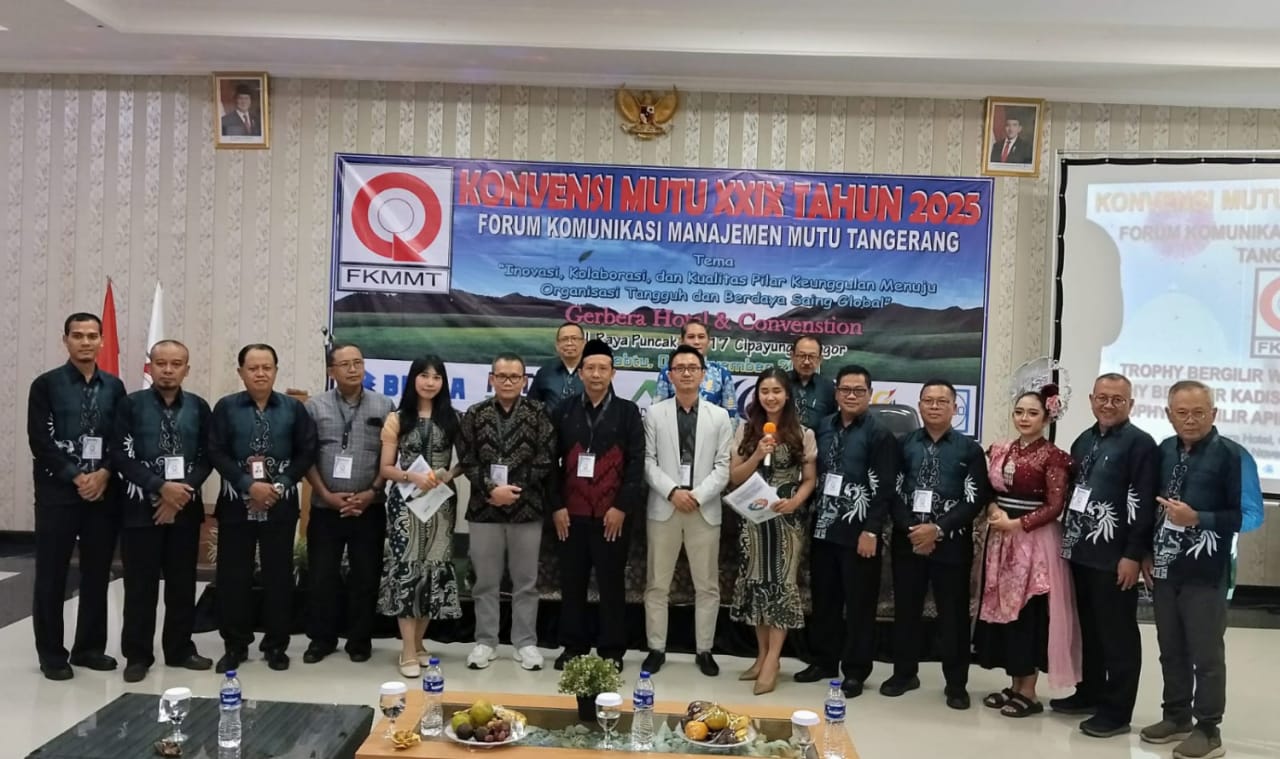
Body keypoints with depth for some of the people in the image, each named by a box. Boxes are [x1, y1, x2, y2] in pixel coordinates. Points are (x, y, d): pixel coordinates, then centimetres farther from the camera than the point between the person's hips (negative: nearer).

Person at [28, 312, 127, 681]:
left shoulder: (114, 387, 9)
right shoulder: (46, 384, -1)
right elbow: (40, 441, -7)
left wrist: (104, 474, -9)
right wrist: (76, 477, -13)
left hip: (104, 491, 3)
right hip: (58, 491, -3)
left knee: (97, 573, 9)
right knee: (51, 575, 2)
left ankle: (90, 648, 20)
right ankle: (52, 653, 13)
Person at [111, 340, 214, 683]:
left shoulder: (199, 408, 5)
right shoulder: (130, 405, -2)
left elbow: (207, 458, 3)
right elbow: (120, 455, -8)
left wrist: (183, 491, -11)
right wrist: (161, 486, -16)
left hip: (186, 507, 2)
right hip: (141, 506, -2)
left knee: (182, 583, 9)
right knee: (140, 584, 3)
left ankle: (180, 649, 20)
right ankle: (137, 654, 14)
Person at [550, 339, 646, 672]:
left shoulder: (627, 412, 3)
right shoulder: (564, 411, 7)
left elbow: (636, 463, -3)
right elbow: (551, 461, 5)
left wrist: (622, 507, -10)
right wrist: (556, 506, -2)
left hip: (613, 514, -2)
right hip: (571, 513, 2)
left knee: (611, 583, 6)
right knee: (571, 582, 8)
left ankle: (612, 650, 16)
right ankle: (573, 646, 21)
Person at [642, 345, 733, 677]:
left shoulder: (719, 416, 7)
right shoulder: (655, 413, 5)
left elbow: (723, 466, 0)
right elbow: (648, 461, -1)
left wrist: (698, 496, -13)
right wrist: (672, 491, -14)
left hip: (705, 509, 1)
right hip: (663, 507, 0)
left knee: (707, 586, 6)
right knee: (657, 584, 5)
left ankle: (704, 651, 17)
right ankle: (656, 648, 16)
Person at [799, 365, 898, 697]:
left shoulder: (879, 434, -6)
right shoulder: (824, 427, 9)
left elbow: (884, 489, -11)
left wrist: (871, 531, -15)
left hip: (858, 532, -5)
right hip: (823, 528, 5)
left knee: (859, 603, 4)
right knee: (824, 599, 13)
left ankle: (856, 671, 15)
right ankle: (824, 660, 27)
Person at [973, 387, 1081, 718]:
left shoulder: (1053, 456, -9)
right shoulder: (1000, 451, 10)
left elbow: (1055, 506, -11)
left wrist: (1016, 523, -16)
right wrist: (993, 511, -7)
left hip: (1034, 539, -6)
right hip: (1000, 537, 6)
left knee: (1028, 612, -2)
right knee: (1002, 607, 8)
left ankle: (1028, 692, 9)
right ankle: (1014, 686, 20)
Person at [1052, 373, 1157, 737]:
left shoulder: (1140, 444, -9)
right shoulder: (1084, 441, 13)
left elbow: (1143, 505, -14)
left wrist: (1134, 555, -17)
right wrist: (1068, 540, 13)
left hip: (1115, 556, -7)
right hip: (1082, 552, 7)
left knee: (1118, 635, 2)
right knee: (1089, 629, 17)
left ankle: (1117, 710, 11)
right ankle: (1090, 693, 29)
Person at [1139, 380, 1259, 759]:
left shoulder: (1231, 455, -10)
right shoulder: (1164, 451, 6)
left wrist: (1197, 519, -22)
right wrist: (1147, 553, 8)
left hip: (1204, 572, -5)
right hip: (1164, 568, 5)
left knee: (1206, 653, 5)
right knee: (1171, 650, 16)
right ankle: (1176, 717, 30)